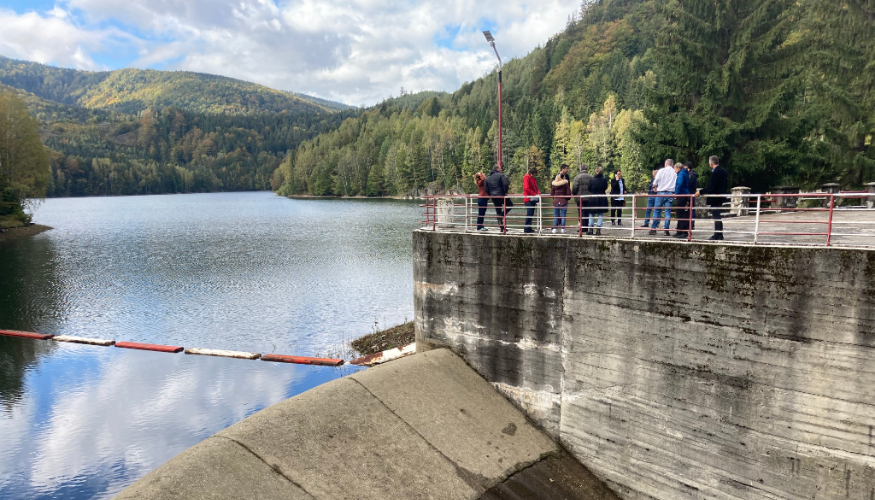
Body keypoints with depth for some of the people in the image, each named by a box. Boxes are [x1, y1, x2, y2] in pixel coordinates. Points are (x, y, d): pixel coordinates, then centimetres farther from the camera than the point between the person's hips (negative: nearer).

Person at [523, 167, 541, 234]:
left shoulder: (533, 179, 19)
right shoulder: (526, 177, -7)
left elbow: (536, 187, 23)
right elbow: (526, 188, -17)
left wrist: (538, 193, 1)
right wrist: (534, 194, -17)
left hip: (533, 199, 9)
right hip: (528, 199, -9)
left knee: (531, 213, 8)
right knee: (529, 213, -11)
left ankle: (529, 228, 11)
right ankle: (526, 229, -10)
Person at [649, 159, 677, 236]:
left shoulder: (661, 170, -1)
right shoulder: (675, 172, 4)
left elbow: (656, 181, 0)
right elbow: (677, 183, 3)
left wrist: (655, 187, 19)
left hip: (661, 192, -2)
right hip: (670, 193, 2)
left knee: (656, 210, 5)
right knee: (668, 212, 3)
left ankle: (653, 228, 2)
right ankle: (666, 230, -1)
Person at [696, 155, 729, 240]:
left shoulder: (715, 172, -21)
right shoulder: (723, 171, 10)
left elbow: (711, 187, -24)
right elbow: (726, 185, 16)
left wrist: (700, 192, -18)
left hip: (715, 198, -10)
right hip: (721, 197, 10)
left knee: (716, 217, -5)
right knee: (718, 217, 16)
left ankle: (717, 236, -1)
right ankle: (719, 235, 21)